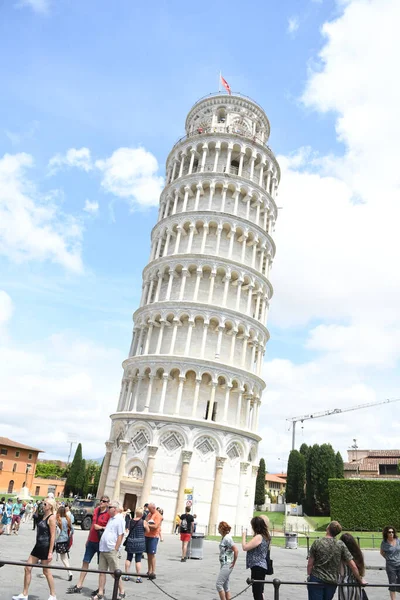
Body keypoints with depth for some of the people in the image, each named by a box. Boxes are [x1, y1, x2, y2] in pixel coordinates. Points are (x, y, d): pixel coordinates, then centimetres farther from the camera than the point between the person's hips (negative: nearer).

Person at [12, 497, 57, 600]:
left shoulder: (51, 518, -17)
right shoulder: (44, 516, 10)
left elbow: (53, 536, -19)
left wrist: (50, 552, -21)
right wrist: (39, 545, 20)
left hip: (45, 547, -9)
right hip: (38, 546, 9)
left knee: (46, 571, 4)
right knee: (28, 568, 10)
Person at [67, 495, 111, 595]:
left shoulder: (108, 514, -12)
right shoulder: (96, 510, 6)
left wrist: (101, 527, -19)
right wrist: (88, 539, 19)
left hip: (100, 542, -6)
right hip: (91, 541, 6)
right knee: (85, 562, 10)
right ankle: (79, 586, 19)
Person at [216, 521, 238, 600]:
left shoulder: (227, 538, -18)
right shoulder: (224, 538, 9)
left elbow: (236, 550, -23)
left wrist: (234, 562, -14)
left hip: (227, 565, -9)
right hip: (224, 564, 9)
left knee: (218, 584, -6)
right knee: (225, 587, 13)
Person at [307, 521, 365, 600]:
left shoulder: (317, 543, -10)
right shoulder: (341, 545, -5)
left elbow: (310, 564, -6)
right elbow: (353, 566, -3)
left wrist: (309, 576, 10)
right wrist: (360, 580, 11)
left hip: (316, 579, -3)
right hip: (332, 582, 3)